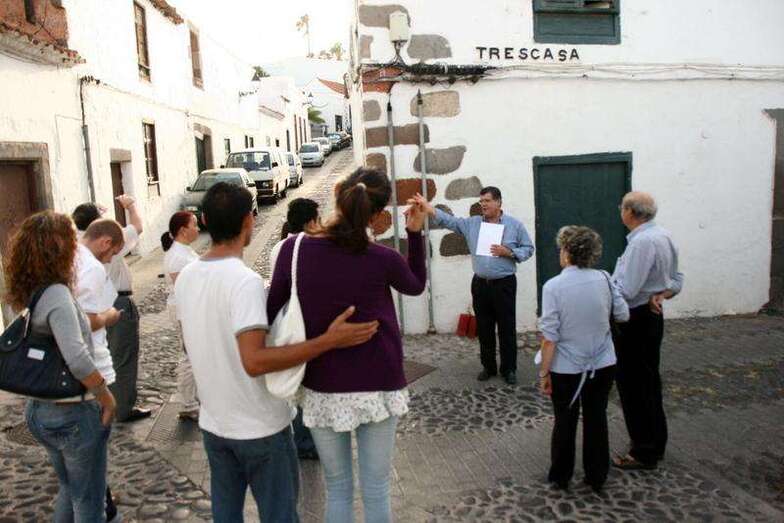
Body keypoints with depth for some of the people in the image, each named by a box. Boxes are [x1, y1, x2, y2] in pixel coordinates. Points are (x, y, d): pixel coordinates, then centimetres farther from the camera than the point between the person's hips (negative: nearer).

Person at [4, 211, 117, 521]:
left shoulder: (28, 295, 3)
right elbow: (77, 358, -31)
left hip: (39, 410, 8)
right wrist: (106, 395, -19)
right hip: (74, 412, -8)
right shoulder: (56, 294, -23)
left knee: (69, 490, 26)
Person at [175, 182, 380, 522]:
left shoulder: (185, 278, 0)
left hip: (213, 423, 7)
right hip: (260, 427, -7)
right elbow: (254, 361, -32)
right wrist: (329, 340, -33)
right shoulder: (245, 281, -25)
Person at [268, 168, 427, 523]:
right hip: (377, 388, -1)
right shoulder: (384, 260, -12)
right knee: (376, 490, 14)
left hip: (322, 391, 2)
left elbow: (272, 313, 1)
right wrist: (415, 232, 7)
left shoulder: (293, 249, -9)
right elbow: (416, 286, 11)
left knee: (338, 489, 18)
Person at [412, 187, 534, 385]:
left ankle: (509, 369, 16)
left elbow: (528, 248, 1)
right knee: (484, 329, 11)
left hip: (504, 284, -3)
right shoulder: (472, 223, 5)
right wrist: (427, 206, -15)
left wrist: (508, 253, -15)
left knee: (507, 329, 3)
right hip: (480, 284, 3)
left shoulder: (514, 225, -2)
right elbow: (449, 220, -3)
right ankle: (488, 367, 25)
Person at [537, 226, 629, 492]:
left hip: (567, 369, -3)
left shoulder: (554, 286, -18)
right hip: (603, 365, 3)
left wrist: (544, 372, -9)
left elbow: (550, 337, -18)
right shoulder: (603, 278, -8)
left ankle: (560, 477, 31)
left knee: (565, 422, 15)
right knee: (596, 419, 18)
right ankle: (596, 478, 33)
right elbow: (623, 315, 3)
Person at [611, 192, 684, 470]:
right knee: (649, 381, 20)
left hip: (635, 321, -10)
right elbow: (677, 280, 14)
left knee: (633, 386, 2)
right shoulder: (664, 236, 8)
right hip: (653, 317, 10)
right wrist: (660, 295, -2)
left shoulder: (641, 241, -24)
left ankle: (644, 453, 13)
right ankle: (656, 443, 34)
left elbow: (625, 291, -26)